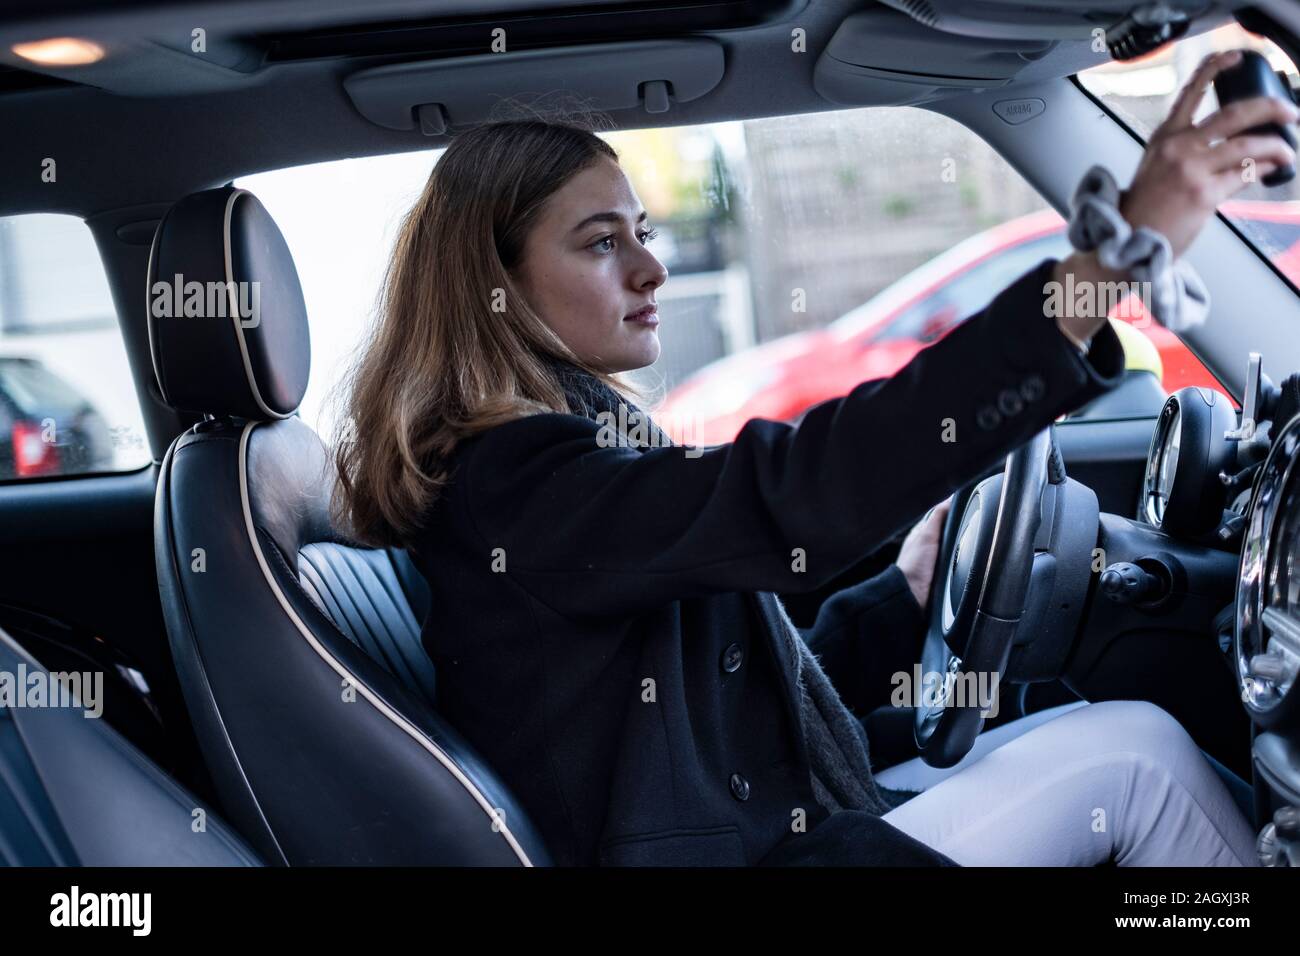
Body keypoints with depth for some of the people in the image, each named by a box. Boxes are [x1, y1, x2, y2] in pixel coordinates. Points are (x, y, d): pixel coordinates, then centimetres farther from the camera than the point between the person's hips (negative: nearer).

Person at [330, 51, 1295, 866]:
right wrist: (1111, 255, -39)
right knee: (1135, 752, -6)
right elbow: (795, 493, -37)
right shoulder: (514, 486, -21)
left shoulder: (580, 442, 11)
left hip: (779, 817, 9)